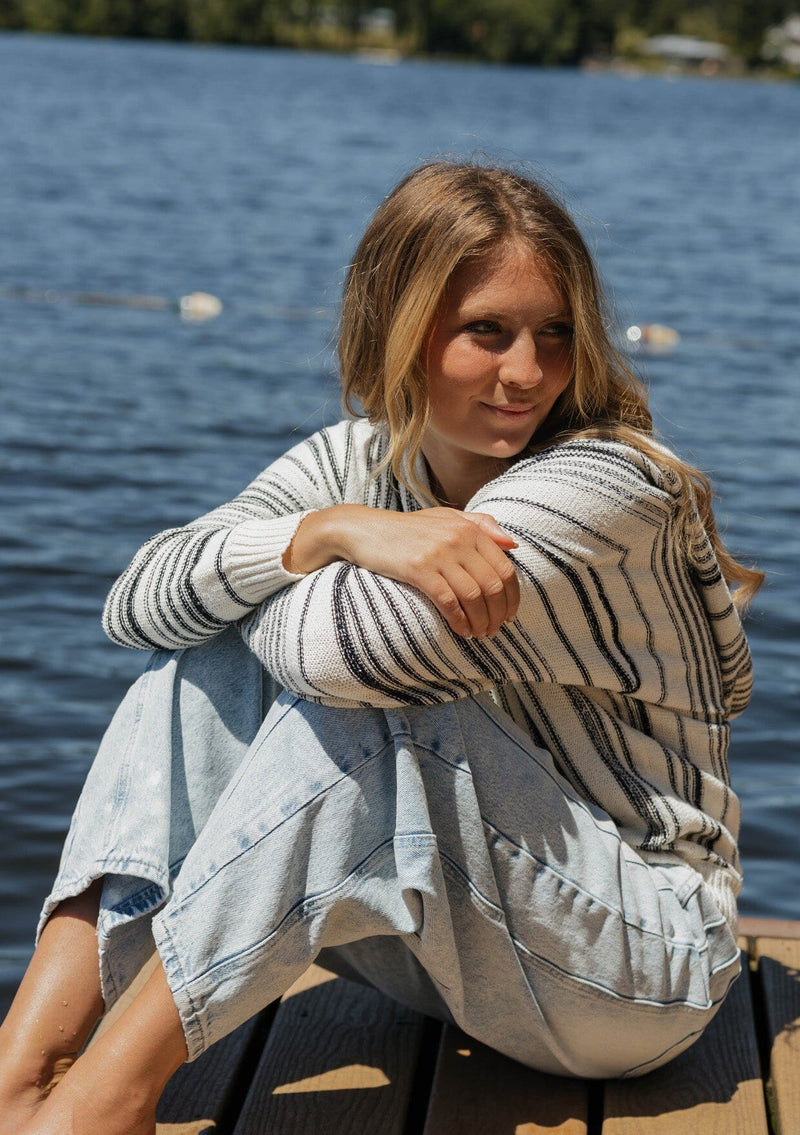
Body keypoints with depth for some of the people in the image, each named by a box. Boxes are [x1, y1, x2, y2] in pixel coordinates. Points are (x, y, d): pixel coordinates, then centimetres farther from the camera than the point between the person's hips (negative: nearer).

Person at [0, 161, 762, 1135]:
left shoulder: (607, 486, -22)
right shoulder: (358, 464, 0)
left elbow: (340, 647, -34)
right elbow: (137, 603, -12)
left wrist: (250, 572, -11)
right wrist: (331, 533, -28)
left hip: (641, 962, -6)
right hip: (454, 940, 7)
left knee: (355, 707, -31)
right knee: (206, 657, -10)